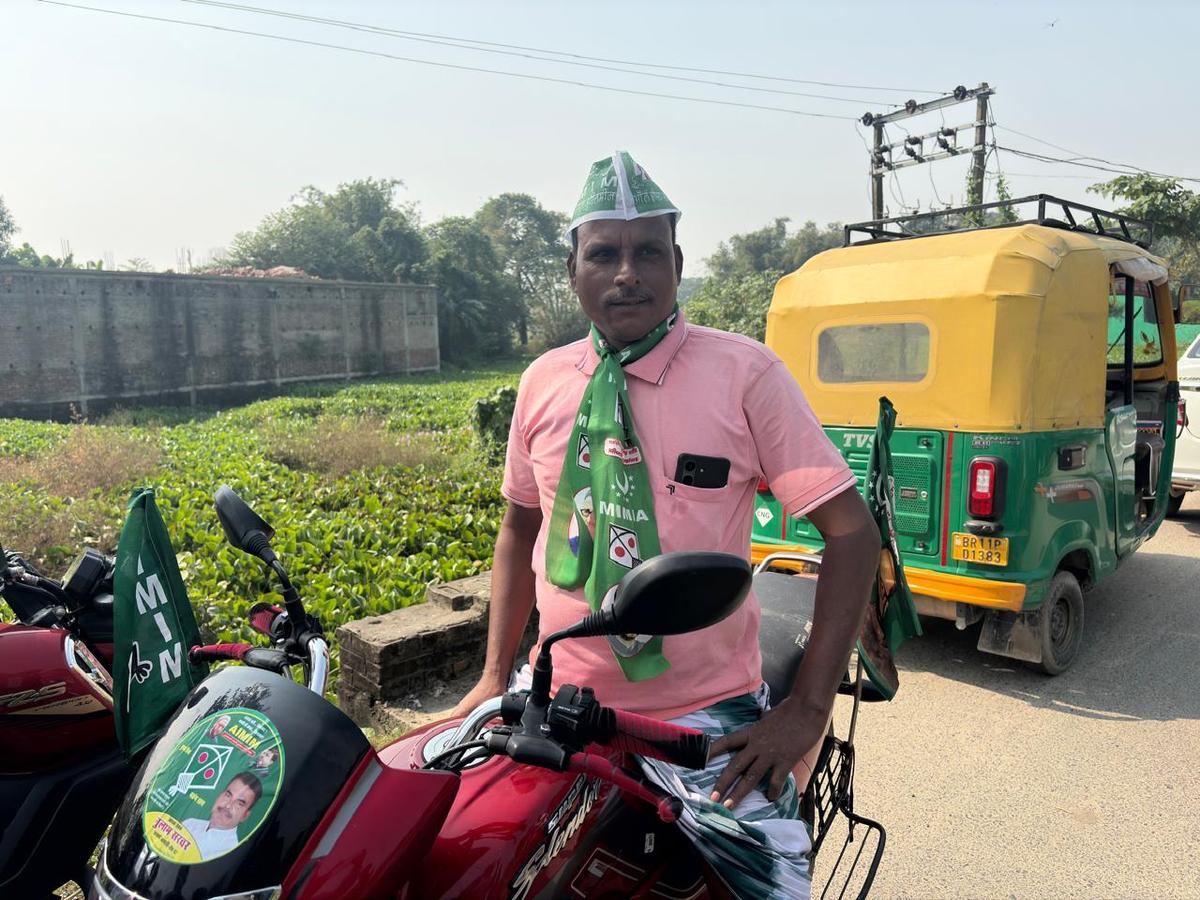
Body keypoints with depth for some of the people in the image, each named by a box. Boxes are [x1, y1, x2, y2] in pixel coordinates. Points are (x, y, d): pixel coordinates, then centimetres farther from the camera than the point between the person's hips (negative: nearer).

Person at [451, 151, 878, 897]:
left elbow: (852, 533, -10)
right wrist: (496, 674, 8)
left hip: (708, 716, -3)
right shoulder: (544, 381, 1)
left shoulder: (745, 373, -11)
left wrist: (808, 709, -14)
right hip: (561, 703, 4)